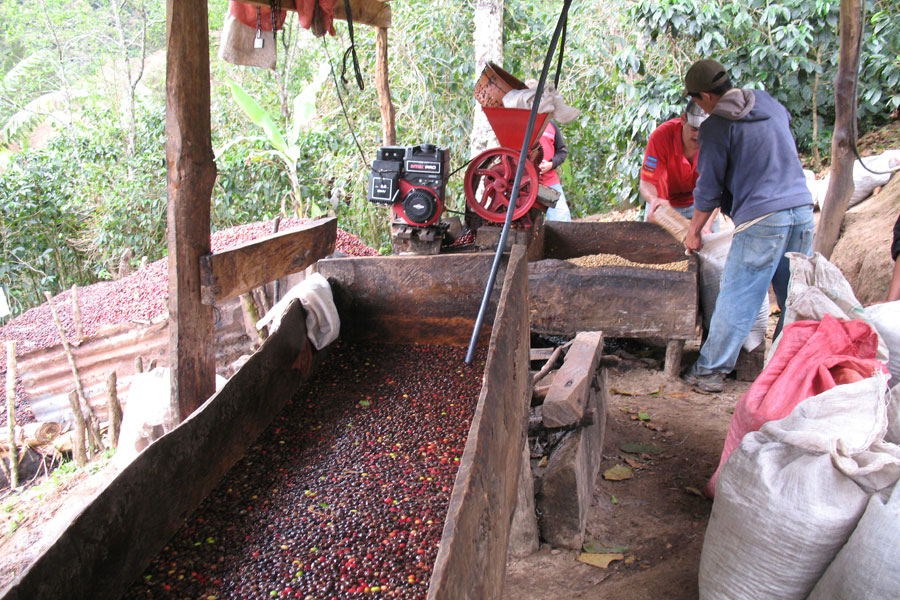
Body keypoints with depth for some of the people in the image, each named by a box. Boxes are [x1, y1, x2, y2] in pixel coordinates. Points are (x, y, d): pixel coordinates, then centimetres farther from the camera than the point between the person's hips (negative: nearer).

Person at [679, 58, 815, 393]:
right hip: (802, 210, 7)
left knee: (736, 301, -1)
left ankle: (709, 372, 7)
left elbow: (709, 188, -2)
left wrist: (694, 233, 10)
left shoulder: (716, 126, -5)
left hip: (761, 219, -7)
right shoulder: (772, 106, 15)